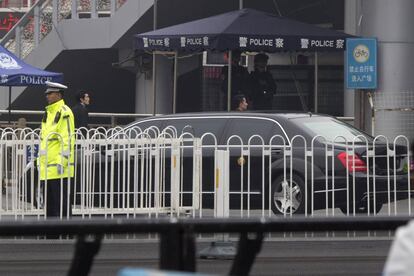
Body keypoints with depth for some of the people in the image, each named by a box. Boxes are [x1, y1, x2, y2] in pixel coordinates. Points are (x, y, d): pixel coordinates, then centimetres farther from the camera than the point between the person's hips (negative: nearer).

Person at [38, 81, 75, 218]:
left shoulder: (64, 112, -11)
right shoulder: (48, 112, 18)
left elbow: (67, 140, -16)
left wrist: (62, 162, -21)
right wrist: (40, 159, 21)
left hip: (58, 166, -9)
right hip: (47, 167, 10)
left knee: (61, 202, -7)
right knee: (49, 203, 13)